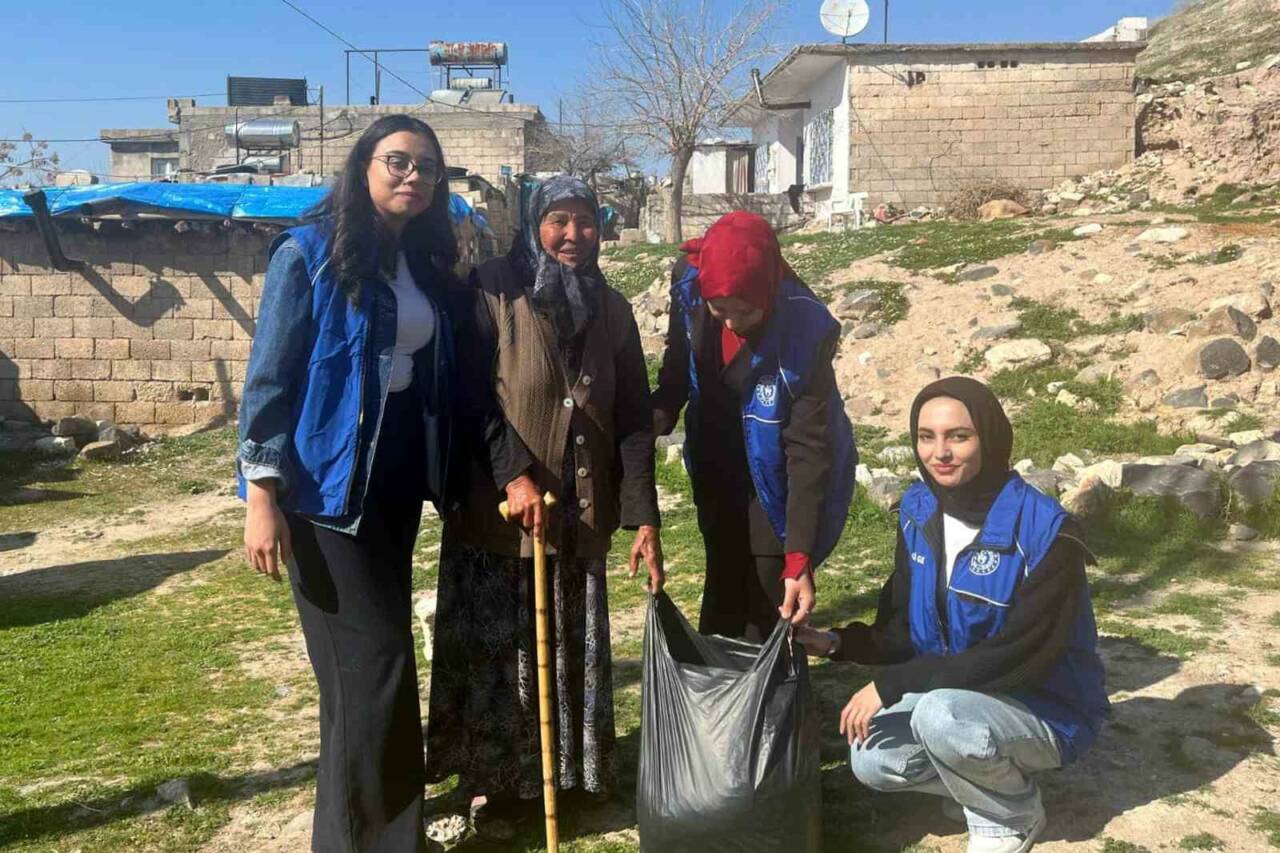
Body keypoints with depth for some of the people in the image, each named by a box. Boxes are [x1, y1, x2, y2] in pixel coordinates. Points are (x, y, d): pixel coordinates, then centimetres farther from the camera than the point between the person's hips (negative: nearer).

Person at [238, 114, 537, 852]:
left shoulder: (426, 263, 10)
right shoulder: (308, 253, -8)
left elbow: (443, 377, 14)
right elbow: (270, 378, -10)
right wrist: (262, 493, -16)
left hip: (397, 481, 6)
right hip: (328, 485, -6)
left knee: (375, 659, 14)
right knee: (375, 663, -5)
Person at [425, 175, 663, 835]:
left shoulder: (611, 309, 7)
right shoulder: (492, 292, -7)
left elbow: (633, 421, 5)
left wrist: (643, 517, -1)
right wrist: (513, 478, -19)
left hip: (581, 518, 4)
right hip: (496, 514, -4)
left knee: (573, 650, 13)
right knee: (497, 652, 4)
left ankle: (569, 771, 31)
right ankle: (494, 782, 21)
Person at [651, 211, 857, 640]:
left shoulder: (805, 332, -30)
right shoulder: (690, 285, -18)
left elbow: (809, 451, -28)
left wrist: (800, 558, -31)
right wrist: (663, 408, -14)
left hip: (773, 483, -4)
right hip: (718, 473, 4)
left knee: (767, 607, -1)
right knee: (722, 594, 19)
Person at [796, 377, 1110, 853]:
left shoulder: (1045, 532, -24)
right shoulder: (918, 510, -4)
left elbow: (1019, 655, -28)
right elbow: (904, 628, 3)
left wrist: (893, 685, -30)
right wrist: (839, 644, -17)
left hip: (1045, 709, -6)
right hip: (953, 694, 6)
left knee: (941, 716, -34)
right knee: (872, 761, -17)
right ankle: (984, 780, 11)